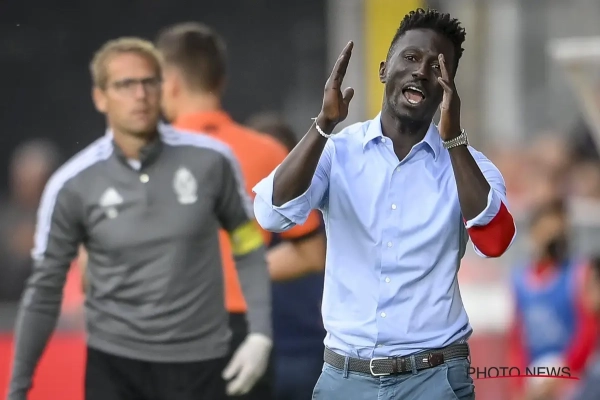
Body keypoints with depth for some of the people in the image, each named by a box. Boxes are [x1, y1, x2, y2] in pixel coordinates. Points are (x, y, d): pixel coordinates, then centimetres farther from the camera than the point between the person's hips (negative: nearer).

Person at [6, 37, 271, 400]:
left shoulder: (211, 161, -5)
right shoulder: (73, 186, -5)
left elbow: (249, 247, 7)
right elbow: (45, 290, 1)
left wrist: (260, 334, -4)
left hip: (198, 361, 0)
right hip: (113, 361, 0)